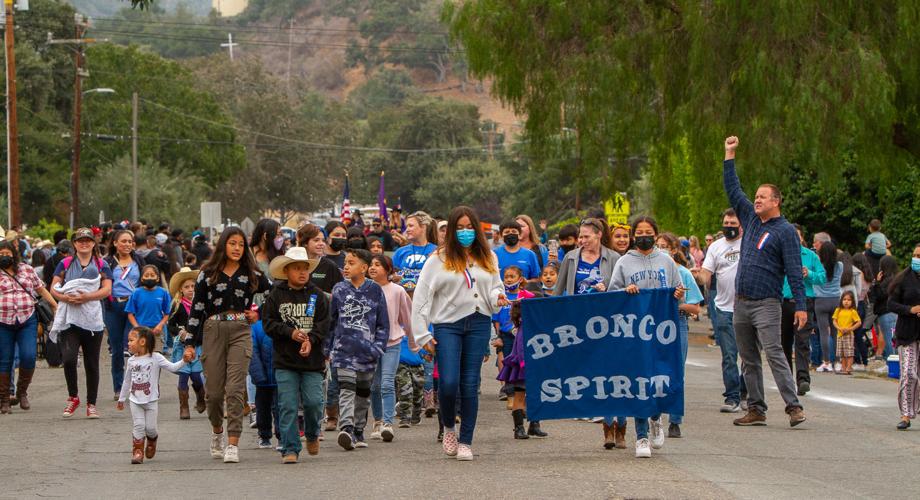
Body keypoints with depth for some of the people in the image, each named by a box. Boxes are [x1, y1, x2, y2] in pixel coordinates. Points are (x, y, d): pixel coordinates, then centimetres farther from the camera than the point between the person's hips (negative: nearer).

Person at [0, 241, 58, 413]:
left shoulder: (27, 269, 11)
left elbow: (41, 289, 17)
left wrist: (56, 306, 14)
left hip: (27, 321, 1)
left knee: (28, 357, -12)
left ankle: (22, 392, 11)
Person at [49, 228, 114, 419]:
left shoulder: (101, 265, 9)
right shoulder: (65, 264, 9)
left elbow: (107, 290, -3)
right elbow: (54, 289, 3)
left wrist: (86, 297, -17)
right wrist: (66, 298, -17)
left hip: (93, 320, 1)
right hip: (69, 320, -1)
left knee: (92, 364, 5)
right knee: (68, 358, -17)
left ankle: (91, 404, 17)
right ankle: (72, 397, 3)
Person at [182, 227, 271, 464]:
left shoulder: (251, 274, 8)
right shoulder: (208, 274, 5)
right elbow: (196, 309, 4)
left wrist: (258, 313, 8)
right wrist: (190, 342, 0)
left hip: (240, 332, 0)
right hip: (213, 331, 0)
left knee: (235, 389, -10)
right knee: (214, 389, 2)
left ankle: (233, 444, -10)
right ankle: (217, 432, 29)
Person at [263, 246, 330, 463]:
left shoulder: (317, 295, 5)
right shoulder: (276, 295, 3)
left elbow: (324, 324, 0)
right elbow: (268, 323, -1)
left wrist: (311, 339, -17)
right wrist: (291, 333, -13)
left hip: (312, 359, 1)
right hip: (285, 360, -1)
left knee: (313, 402, -5)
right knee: (288, 406, -4)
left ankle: (312, 435, 24)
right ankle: (290, 449, 2)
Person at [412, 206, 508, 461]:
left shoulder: (488, 258, 12)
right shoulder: (439, 259, 1)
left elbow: (495, 287, 23)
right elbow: (421, 296, -1)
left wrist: (497, 297, -2)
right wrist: (422, 335, -5)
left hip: (478, 324, 2)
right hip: (447, 325, -2)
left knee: (470, 385, 2)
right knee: (448, 383, -11)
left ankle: (466, 442, 9)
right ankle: (448, 428, 17)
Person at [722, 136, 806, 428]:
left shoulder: (785, 231, -6)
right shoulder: (751, 220, 14)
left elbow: (794, 271, -10)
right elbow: (733, 190, 22)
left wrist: (801, 306, -17)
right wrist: (729, 156, 19)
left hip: (766, 304, -7)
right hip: (741, 302, 7)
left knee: (774, 354, -16)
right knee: (749, 360, 7)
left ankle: (793, 407, -19)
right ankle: (756, 409, 11)